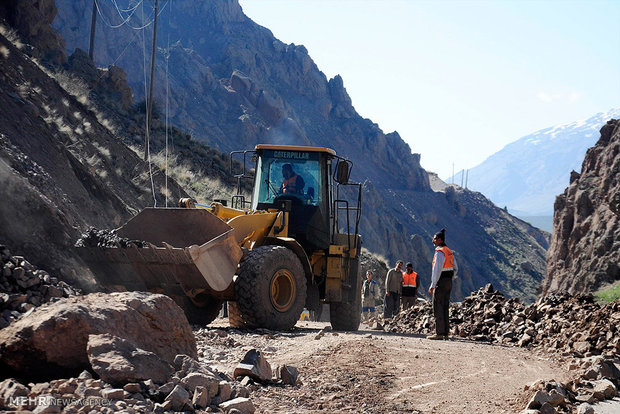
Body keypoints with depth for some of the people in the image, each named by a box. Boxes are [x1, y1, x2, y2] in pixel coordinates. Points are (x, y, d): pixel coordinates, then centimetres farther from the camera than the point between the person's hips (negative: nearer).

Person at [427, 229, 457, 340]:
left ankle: (439, 333, -8)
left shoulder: (439, 252, -14)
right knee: (445, 308, 11)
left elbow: (437, 270, -19)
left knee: (438, 308, -6)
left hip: (441, 282, -9)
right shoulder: (449, 252, 15)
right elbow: (455, 269, 19)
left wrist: (432, 286, -18)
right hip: (449, 283, 9)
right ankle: (445, 333, 11)